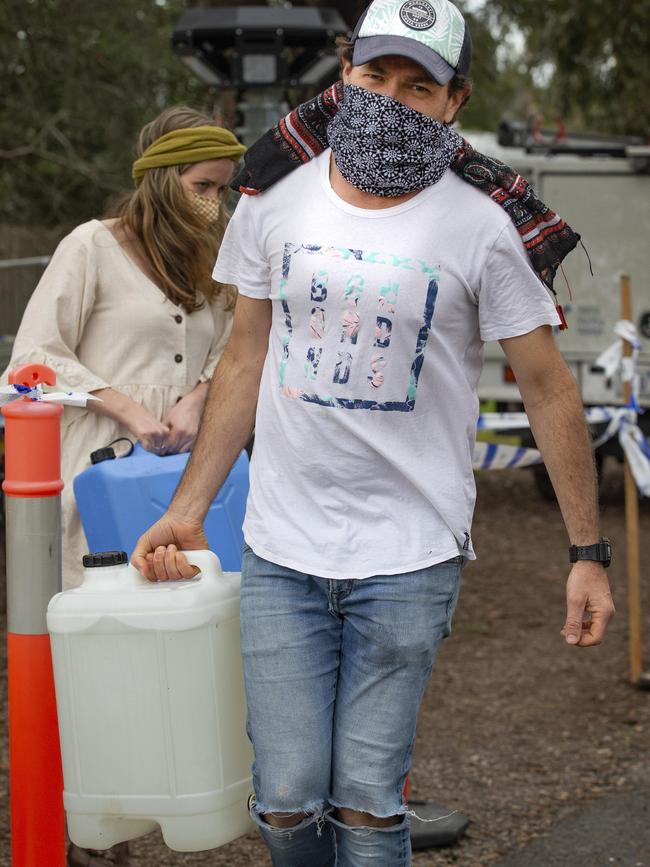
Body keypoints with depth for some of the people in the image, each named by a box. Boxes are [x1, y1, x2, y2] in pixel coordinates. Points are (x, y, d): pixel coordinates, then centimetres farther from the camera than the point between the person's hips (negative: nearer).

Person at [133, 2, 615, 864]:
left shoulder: (485, 225, -6)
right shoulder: (278, 196, 4)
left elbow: (548, 388, -1)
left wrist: (588, 553, -2)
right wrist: (186, 510, 11)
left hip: (410, 558, -2)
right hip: (281, 547, 3)